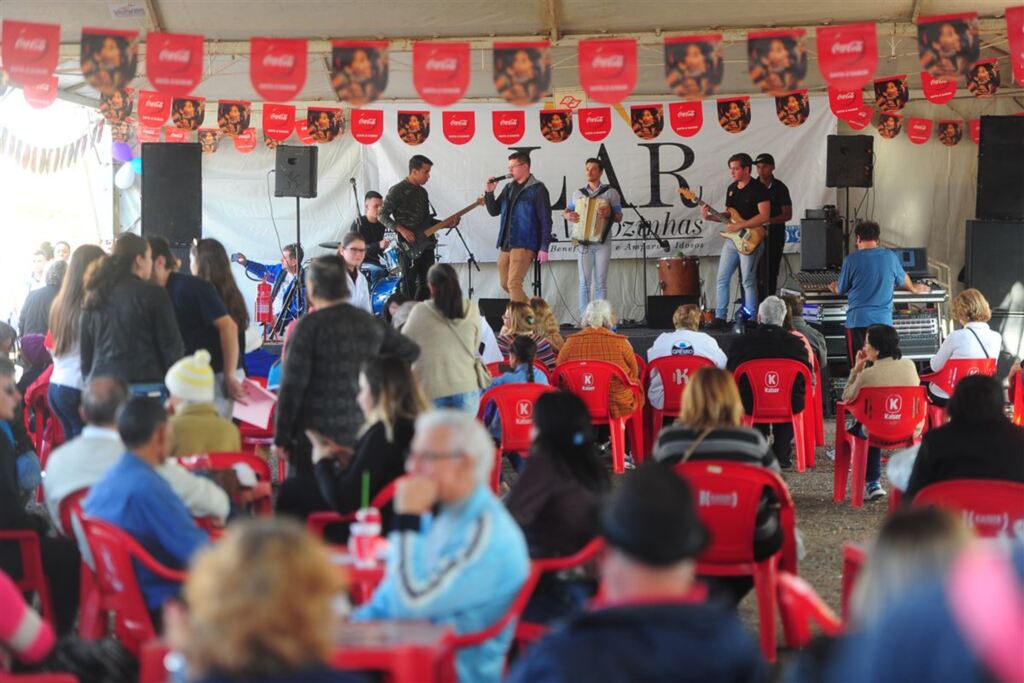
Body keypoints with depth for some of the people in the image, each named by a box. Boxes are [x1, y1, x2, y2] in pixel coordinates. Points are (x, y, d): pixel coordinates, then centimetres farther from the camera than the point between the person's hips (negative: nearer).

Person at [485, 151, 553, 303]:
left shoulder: (537, 189, -7)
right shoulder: (508, 188, 13)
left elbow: (545, 220, -9)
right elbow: (494, 211, 17)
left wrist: (544, 247, -15)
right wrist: (489, 193, 0)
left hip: (524, 245, -8)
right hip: (506, 244, 8)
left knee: (513, 284, -15)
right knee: (505, 284, 12)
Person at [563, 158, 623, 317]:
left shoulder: (611, 192, 4)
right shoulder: (578, 193, 12)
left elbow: (619, 217, 3)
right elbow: (566, 210, 21)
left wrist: (609, 213, -19)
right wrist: (568, 215, -3)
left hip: (602, 243, -2)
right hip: (584, 243, 2)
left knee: (601, 283, -2)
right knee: (584, 282, 0)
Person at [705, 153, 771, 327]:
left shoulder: (758, 188, -10)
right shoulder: (731, 188, 14)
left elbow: (764, 216, -18)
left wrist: (739, 226, -21)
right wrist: (709, 216, 2)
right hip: (731, 239, 8)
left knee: (748, 281, -5)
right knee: (722, 279, 5)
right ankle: (720, 317, 9)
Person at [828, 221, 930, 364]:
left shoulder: (852, 260, -4)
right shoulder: (890, 257, 5)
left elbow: (841, 289, 8)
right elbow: (903, 279, 24)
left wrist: (834, 288, 33)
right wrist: (914, 288, 47)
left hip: (857, 320, -2)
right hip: (884, 320, 2)